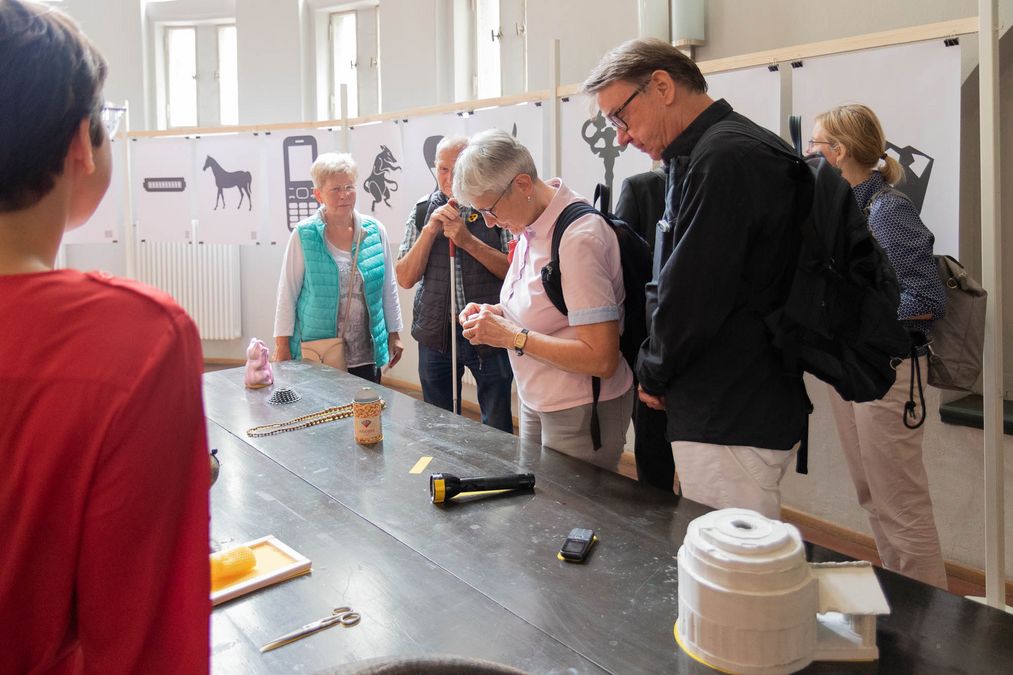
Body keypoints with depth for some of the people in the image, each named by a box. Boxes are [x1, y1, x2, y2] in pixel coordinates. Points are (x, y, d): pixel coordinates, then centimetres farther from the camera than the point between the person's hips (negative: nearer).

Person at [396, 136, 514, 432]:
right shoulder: (423, 210, 5)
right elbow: (405, 279, 1)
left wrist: (468, 240, -18)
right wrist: (430, 230, -11)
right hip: (435, 333, 3)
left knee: (497, 429, 5)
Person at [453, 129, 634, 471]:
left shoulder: (579, 238, -24)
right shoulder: (531, 226, 1)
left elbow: (601, 359, -27)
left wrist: (513, 336, -23)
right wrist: (495, 313, 0)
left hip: (578, 413, -9)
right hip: (536, 401, 9)